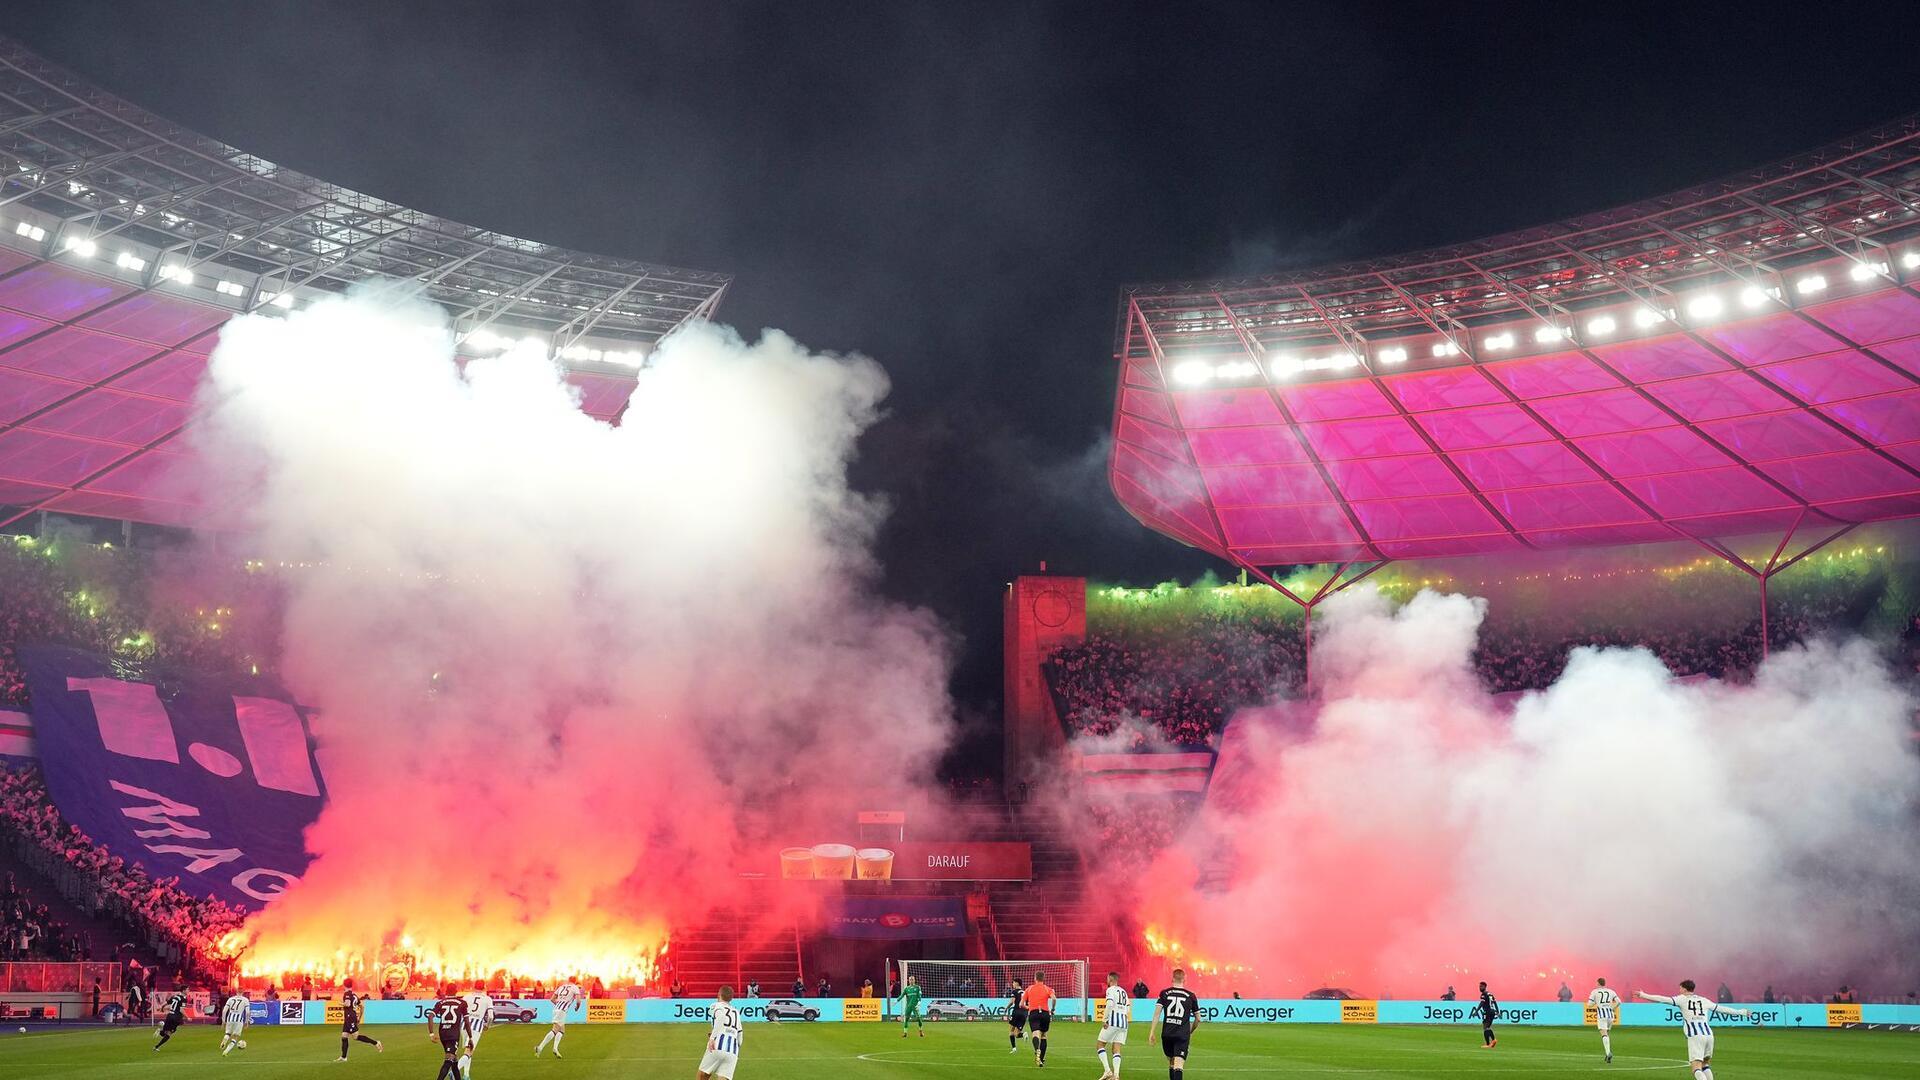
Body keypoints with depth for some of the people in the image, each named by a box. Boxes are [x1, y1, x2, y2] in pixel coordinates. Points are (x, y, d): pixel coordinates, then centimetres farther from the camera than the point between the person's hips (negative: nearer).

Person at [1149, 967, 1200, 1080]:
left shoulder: (1164, 993, 5)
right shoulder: (1191, 996, 5)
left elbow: (1157, 1013, -4)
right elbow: (1198, 1019, 11)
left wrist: (1152, 1032, -2)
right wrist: (1190, 1032, 27)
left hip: (1167, 1034, 2)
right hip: (1183, 1035, -2)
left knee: (1171, 1063, 20)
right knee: (1178, 1065, -10)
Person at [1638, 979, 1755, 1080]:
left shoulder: (1682, 999, 7)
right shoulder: (1703, 1000, 19)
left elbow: (1664, 999, -4)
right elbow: (1721, 1008, 25)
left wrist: (1643, 995, -5)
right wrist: (1740, 1012, 39)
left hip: (1695, 1036, -5)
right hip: (1709, 1034, 5)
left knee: (1697, 1068, -9)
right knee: (1705, 1065, 24)